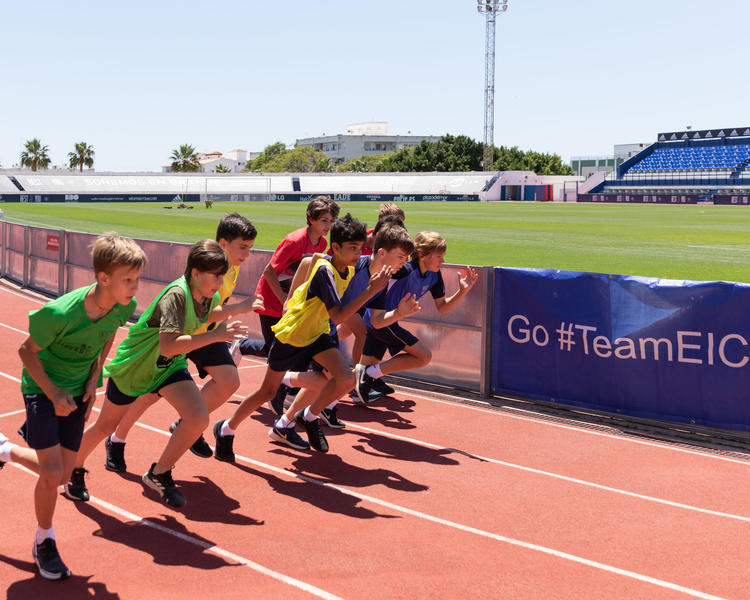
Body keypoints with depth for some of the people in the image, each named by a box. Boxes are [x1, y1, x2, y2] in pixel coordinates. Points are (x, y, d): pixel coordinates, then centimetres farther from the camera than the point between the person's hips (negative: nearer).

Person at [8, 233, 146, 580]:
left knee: (62, 475, 8)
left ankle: (6, 451, 37)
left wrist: (93, 380, -1)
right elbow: (27, 351, -16)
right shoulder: (60, 313, -32)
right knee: (51, 473, -11)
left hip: (78, 392, 5)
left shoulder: (125, 306, -16)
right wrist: (53, 394, -18)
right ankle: (44, 542, 15)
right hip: (43, 387, -5)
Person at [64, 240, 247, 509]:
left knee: (199, 418, -15)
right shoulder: (176, 294, -33)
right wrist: (215, 336, -43)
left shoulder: (209, 296, -10)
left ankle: (159, 474, 7)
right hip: (134, 364, -6)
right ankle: (74, 470, 44)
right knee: (106, 424, 15)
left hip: (169, 367, 6)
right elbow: (169, 346, -42)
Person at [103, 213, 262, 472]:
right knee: (152, 393, 1)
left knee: (229, 381, -13)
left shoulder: (233, 268, -4)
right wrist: (239, 308, -40)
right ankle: (116, 441, 25)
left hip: (203, 333, 6)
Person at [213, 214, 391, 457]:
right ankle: (226, 429, 28)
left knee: (346, 379, -17)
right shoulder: (325, 270, -27)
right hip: (290, 334, -6)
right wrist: (371, 291, -37)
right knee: (267, 392, 6)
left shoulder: (349, 270, -3)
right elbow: (338, 316, -35)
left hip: (317, 334, 6)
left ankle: (309, 417, 7)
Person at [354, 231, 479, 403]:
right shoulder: (406, 271, -25)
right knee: (424, 356, -10)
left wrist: (462, 291, -4)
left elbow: (442, 307, 7)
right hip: (379, 321, -9)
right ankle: (371, 373, -7)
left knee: (367, 366, 15)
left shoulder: (434, 274, 0)